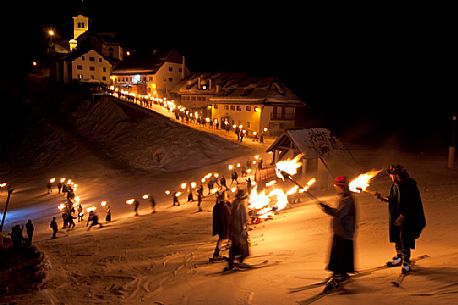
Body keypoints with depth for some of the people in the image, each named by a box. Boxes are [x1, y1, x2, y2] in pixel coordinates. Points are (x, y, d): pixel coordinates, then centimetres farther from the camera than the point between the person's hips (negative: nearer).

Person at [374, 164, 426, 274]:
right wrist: (383, 198, -1)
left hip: (407, 219, -8)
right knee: (396, 238, 19)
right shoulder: (395, 185, 1)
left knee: (404, 239, 0)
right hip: (396, 217, 8)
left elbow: (412, 206, -21)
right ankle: (399, 258, 38)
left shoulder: (410, 187, -22)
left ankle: (406, 262, 16)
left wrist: (402, 216, -23)